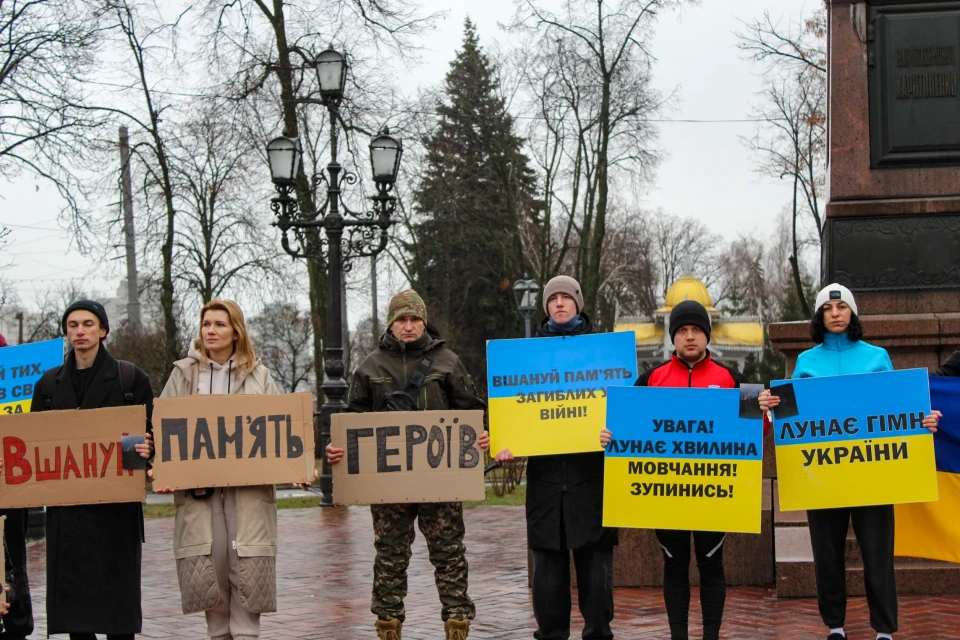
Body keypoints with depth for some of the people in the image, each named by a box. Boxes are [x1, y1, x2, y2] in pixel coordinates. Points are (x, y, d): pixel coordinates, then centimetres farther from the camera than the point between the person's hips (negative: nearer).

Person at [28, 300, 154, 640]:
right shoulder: (50, 383, 13)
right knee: (71, 594, 3)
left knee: (117, 590, -1)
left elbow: (151, 432, 1)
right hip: (66, 506, 3)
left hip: (116, 504, -3)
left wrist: (146, 449, -21)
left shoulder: (130, 378, 3)